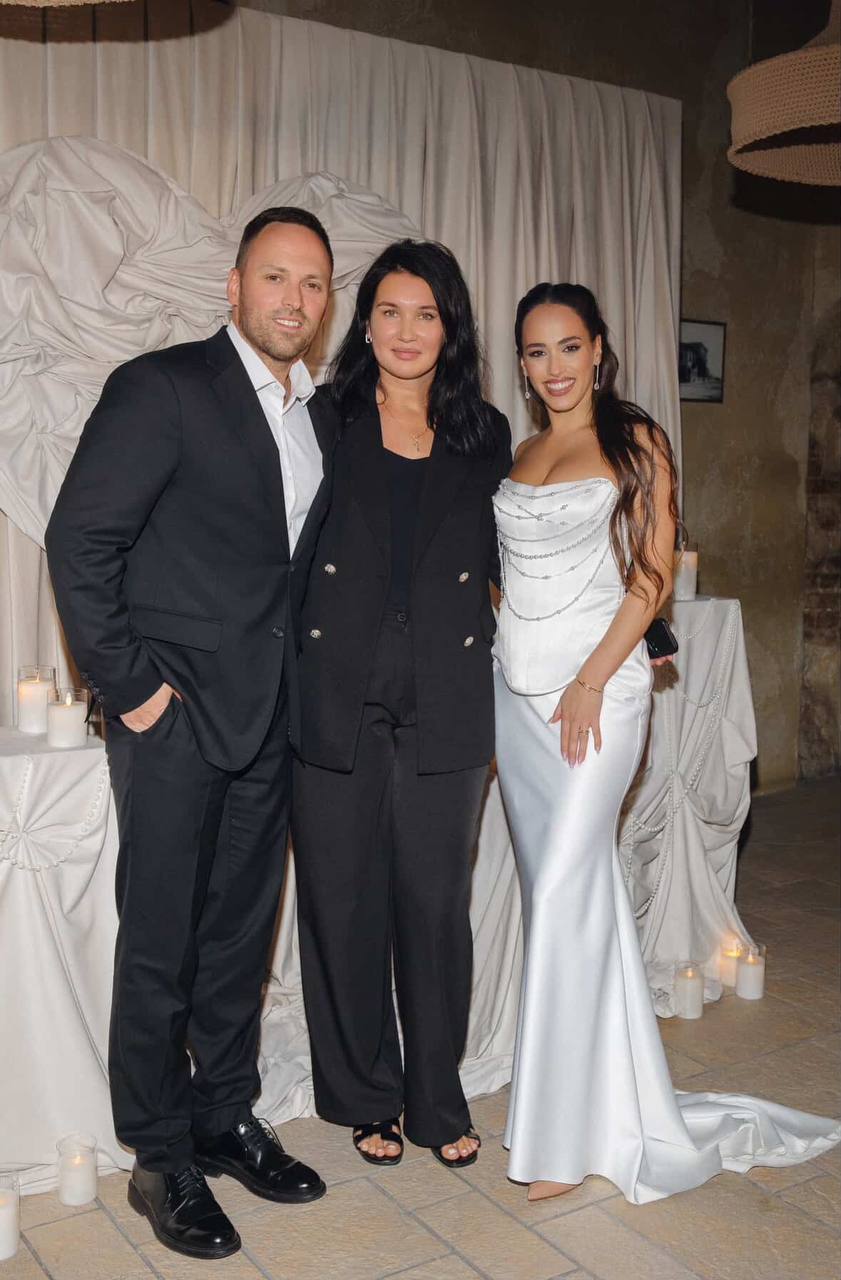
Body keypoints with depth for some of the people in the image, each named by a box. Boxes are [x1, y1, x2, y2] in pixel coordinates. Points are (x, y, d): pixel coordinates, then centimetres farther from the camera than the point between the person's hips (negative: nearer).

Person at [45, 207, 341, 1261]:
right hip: (175, 717, -6)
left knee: (241, 935, 16)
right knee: (159, 944, 5)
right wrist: (129, 686, -14)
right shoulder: (160, 387, -9)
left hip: (270, 724, 6)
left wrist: (305, 685, 9)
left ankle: (226, 1120, 33)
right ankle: (161, 1160, 21)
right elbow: (79, 541, -13)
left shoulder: (324, 418, 12)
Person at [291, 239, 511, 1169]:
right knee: (344, 903, 8)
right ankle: (365, 1095, 28)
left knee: (436, 902, 8)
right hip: (335, 700, -1)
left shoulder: (484, 436, 9)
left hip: (443, 708, 1)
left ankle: (437, 1099, 27)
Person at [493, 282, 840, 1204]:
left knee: (564, 892, -8)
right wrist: (488, 684, 9)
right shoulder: (515, 455, 14)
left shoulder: (635, 443, -2)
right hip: (513, 686, 6)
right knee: (564, 886, 10)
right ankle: (619, 1102, 26)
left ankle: (563, 1132, 5)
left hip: (596, 685, -6)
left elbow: (652, 577, -8)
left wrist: (591, 683, -15)